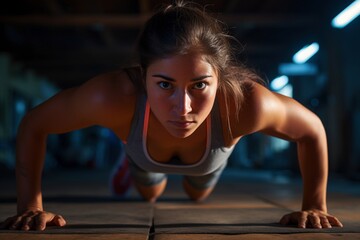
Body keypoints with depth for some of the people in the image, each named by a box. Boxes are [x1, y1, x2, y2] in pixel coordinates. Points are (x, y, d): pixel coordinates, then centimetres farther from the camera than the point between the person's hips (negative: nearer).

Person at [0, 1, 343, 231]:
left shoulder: (244, 103, -49)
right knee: (150, 196, 34)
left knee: (198, 195, 36)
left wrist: (314, 207, -23)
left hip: (209, 161, 1)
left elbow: (312, 130, -27)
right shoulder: (115, 97, -49)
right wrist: (31, 206, -31)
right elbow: (33, 125, -30)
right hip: (144, 153, -1)